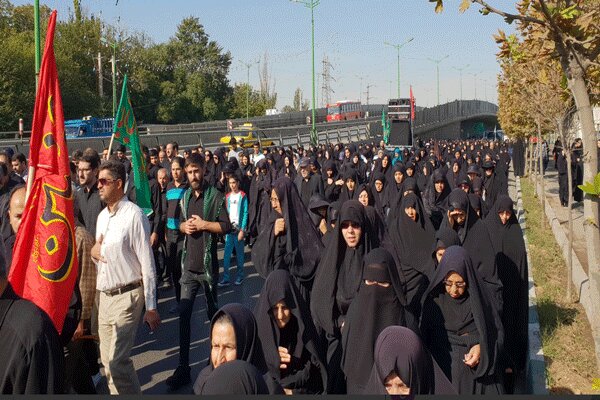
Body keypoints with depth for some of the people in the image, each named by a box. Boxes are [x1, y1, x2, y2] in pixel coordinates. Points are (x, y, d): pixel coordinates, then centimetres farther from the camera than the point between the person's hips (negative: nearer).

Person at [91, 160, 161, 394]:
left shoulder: (134, 215, -13)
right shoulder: (102, 216, 12)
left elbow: (147, 263, -12)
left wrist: (151, 307, -12)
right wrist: (93, 251, -2)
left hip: (127, 295, -8)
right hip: (105, 295, 8)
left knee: (118, 360, -12)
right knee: (107, 360, 12)